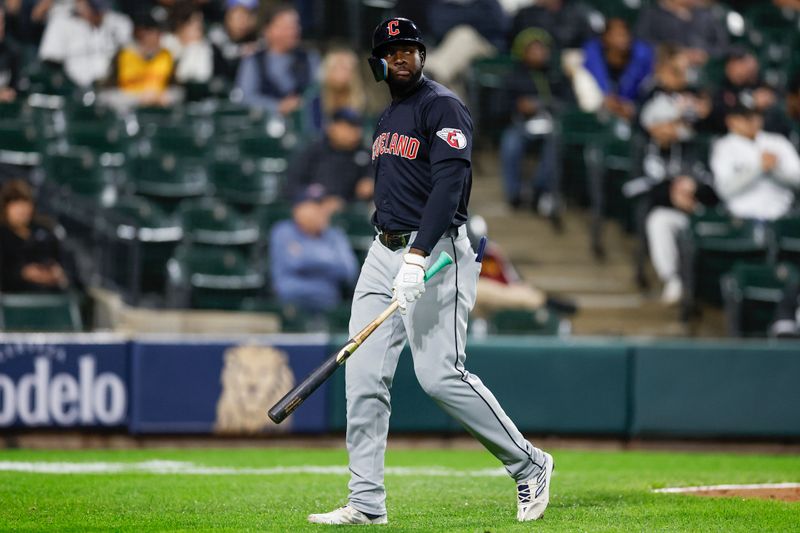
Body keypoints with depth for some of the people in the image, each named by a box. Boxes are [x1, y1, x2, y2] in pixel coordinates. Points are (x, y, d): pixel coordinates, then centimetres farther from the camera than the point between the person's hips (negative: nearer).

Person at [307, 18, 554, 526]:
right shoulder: (388, 117, 19)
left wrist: (417, 258, -30)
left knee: (441, 374, -13)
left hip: (434, 251, -8)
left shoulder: (443, 107, -9)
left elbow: (450, 183, -21)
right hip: (384, 251, 8)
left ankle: (529, 465, 2)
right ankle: (367, 502, 1)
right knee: (364, 375, -1)